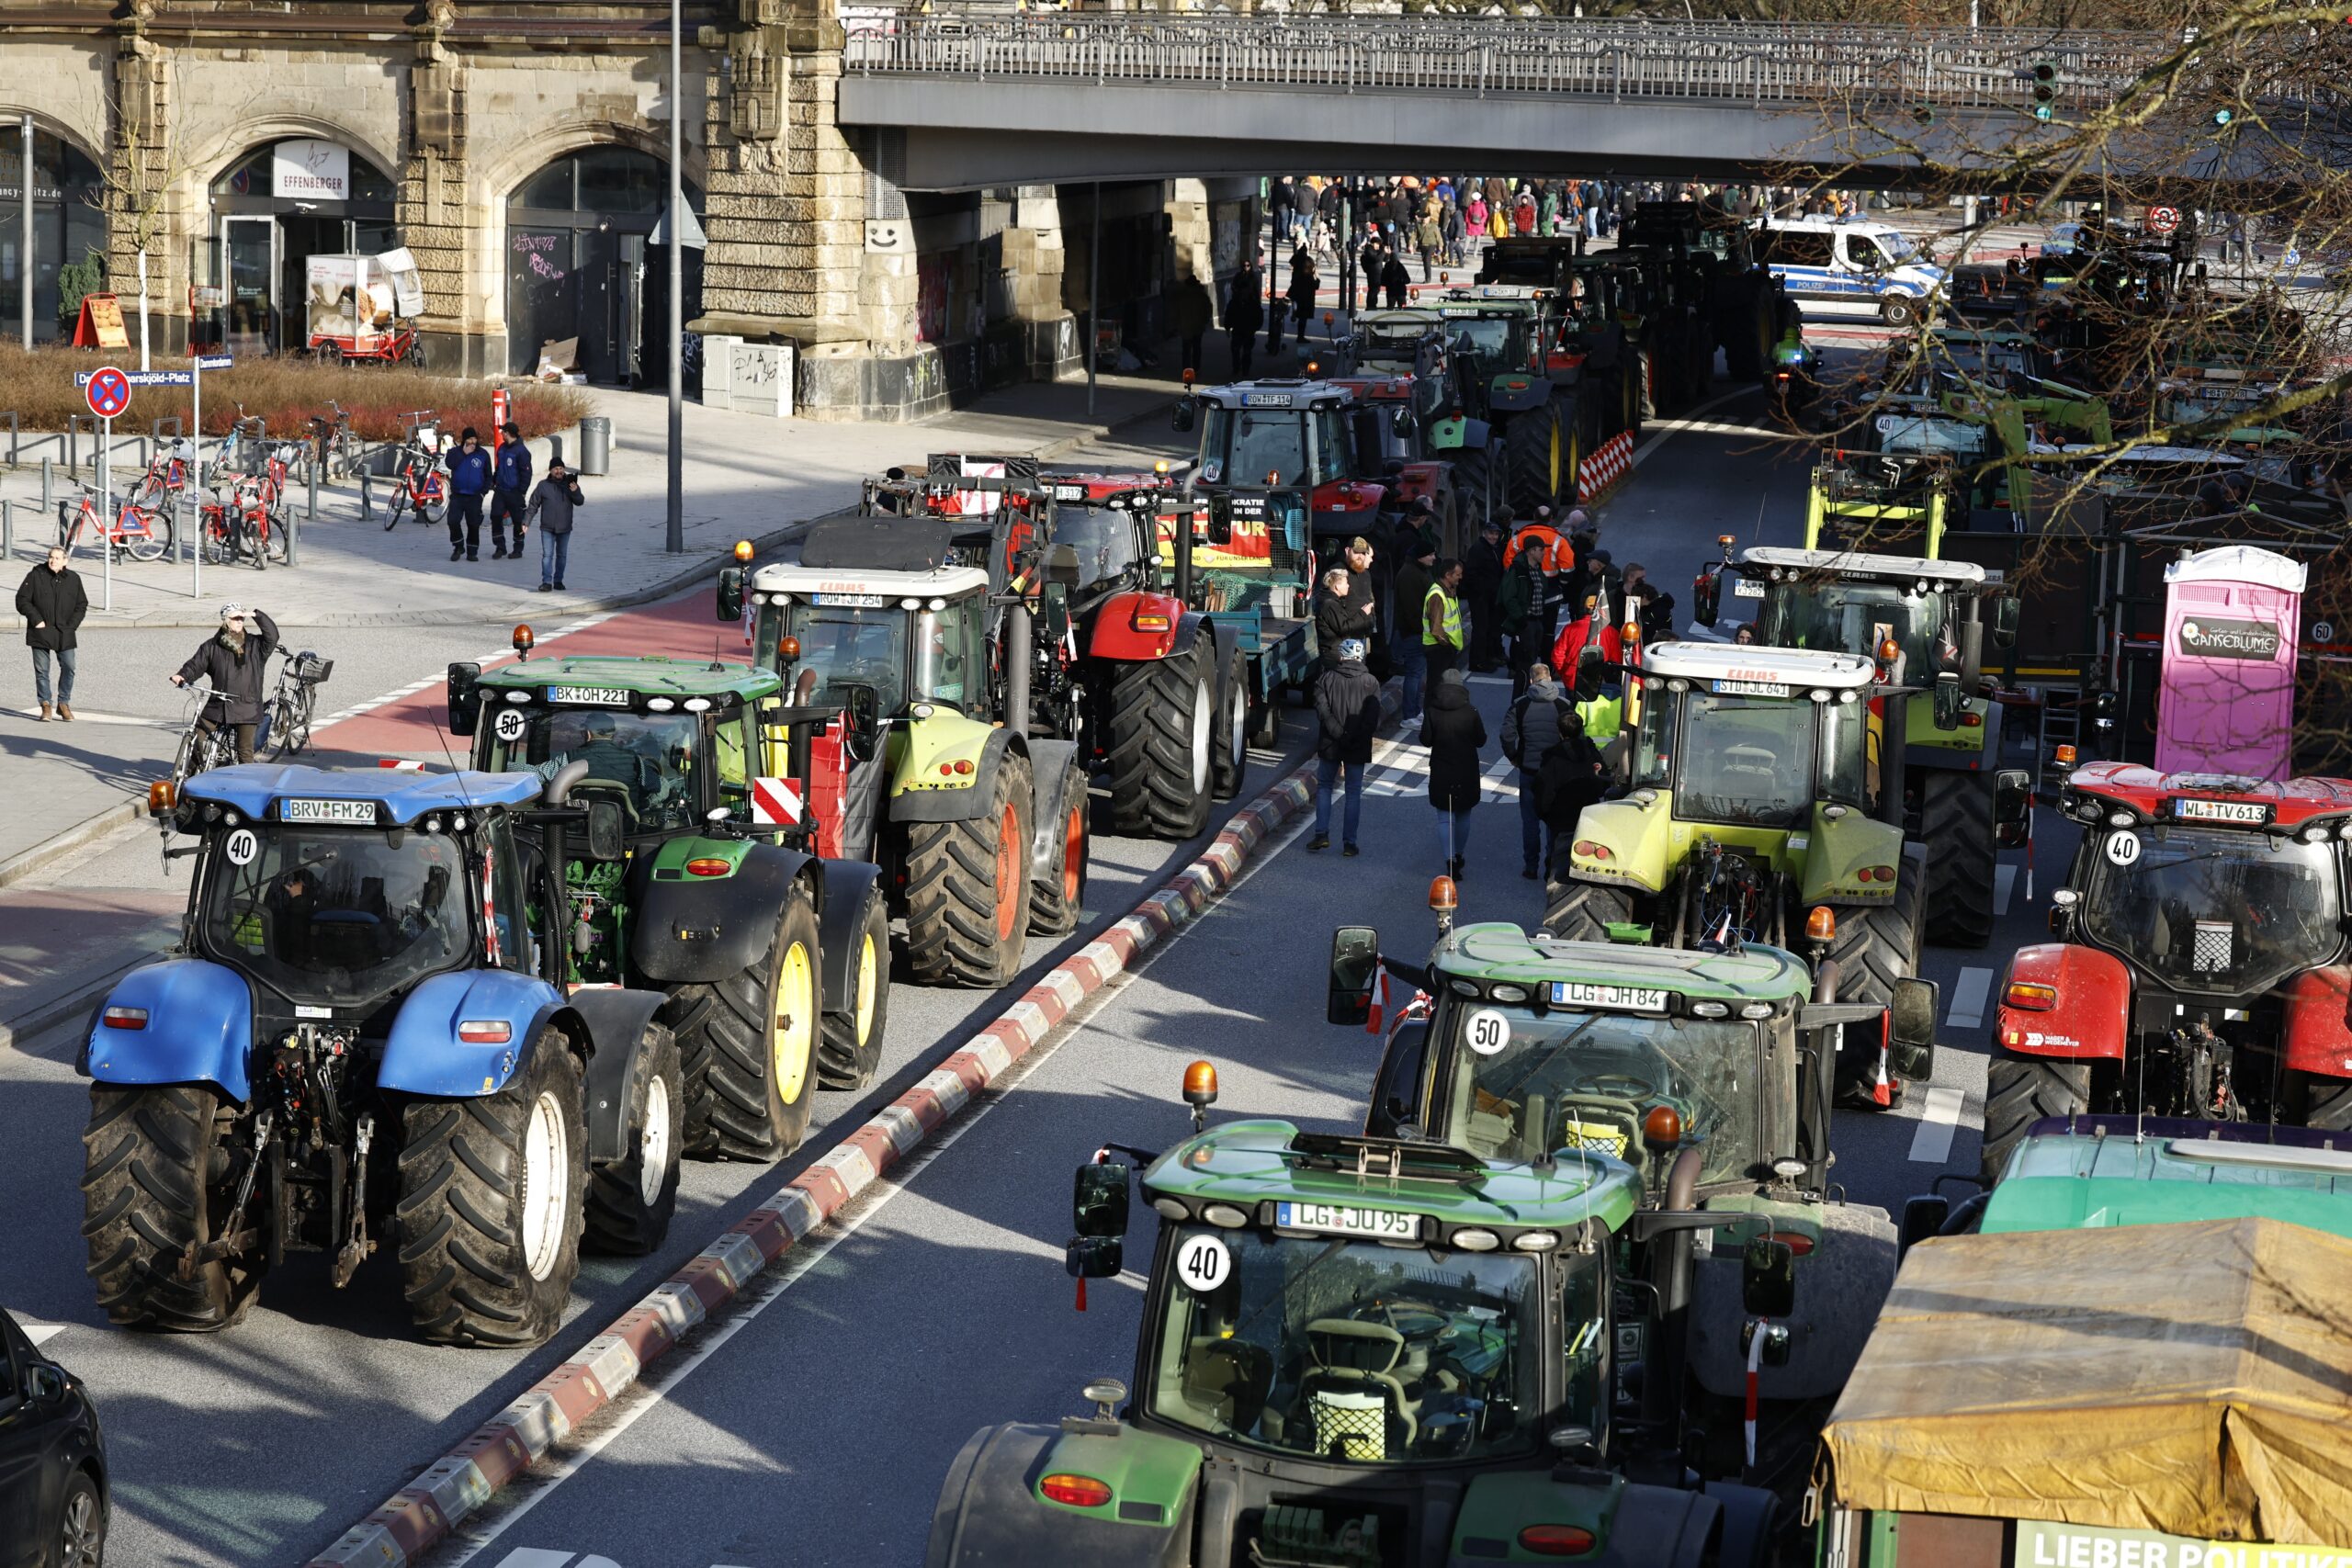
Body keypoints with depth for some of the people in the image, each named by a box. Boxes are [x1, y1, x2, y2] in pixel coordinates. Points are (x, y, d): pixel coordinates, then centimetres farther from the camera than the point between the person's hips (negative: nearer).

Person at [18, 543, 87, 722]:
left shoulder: (73, 578, 3)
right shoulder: (35, 576, -4)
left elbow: (82, 605, 10)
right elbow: (22, 600, -2)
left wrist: (72, 625, -2)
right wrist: (36, 620, -10)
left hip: (65, 633, 2)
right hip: (40, 632, -2)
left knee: (68, 667, -1)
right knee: (42, 670, 2)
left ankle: (63, 704, 14)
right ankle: (45, 706, 11)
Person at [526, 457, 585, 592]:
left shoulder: (570, 483, 2)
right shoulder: (543, 485, -1)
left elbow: (580, 502, -4)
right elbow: (533, 505, 4)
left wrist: (575, 492, -24)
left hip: (564, 528, 2)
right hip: (547, 528, -2)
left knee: (562, 555, 10)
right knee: (547, 555, -10)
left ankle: (558, 581, 21)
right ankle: (547, 582, -13)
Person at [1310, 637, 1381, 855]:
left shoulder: (1326, 679, -4)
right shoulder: (1371, 683, -4)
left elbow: (1322, 710, -13)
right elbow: (1374, 719, -9)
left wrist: (1339, 734, -13)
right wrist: (1354, 738, -6)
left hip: (1330, 745, 0)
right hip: (1359, 747, 0)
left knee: (1324, 786, 17)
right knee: (1354, 792, 8)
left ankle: (1322, 834, 7)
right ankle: (1349, 842, 6)